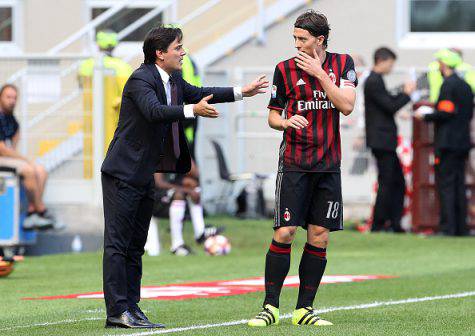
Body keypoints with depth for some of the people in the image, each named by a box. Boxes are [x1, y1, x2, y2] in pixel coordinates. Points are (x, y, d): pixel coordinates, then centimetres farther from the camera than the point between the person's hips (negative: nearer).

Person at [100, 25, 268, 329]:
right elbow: (154, 111, -33)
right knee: (117, 244, -8)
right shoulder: (141, 79, -16)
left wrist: (241, 93, 27)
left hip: (145, 176, 10)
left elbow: (196, 93, 28)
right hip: (123, 174, -10)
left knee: (136, 246, 11)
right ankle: (117, 311, -10)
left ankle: (132, 308, 15)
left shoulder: (173, 81, 11)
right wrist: (193, 110, -41)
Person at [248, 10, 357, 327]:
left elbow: (346, 105, -9)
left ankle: (304, 309, 10)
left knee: (319, 237, 2)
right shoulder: (285, 69, 0)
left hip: (328, 164, 2)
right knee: (284, 233, -10)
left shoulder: (342, 63, 3)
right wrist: (286, 122, -14)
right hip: (294, 163, -2)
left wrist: (319, 73, -13)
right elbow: (272, 114, 8)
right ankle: (270, 307, -4)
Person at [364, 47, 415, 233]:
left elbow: (389, 102, 22)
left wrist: (404, 93, 12)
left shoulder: (375, 81, 16)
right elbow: (390, 107, -18)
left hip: (384, 141, 10)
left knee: (398, 183, 12)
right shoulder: (374, 82, -15)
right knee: (386, 183, -6)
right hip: (381, 141, -10)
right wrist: (406, 94, -6)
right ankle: (378, 225, -1)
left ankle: (394, 223, 14)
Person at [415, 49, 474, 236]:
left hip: (447, 143, -9)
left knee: (445, 185, -7)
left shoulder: (448, 85, -12)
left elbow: (445, 113, -20)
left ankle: (448, 227, -10)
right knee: (459, 184, 11)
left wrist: (425, 117, -4)